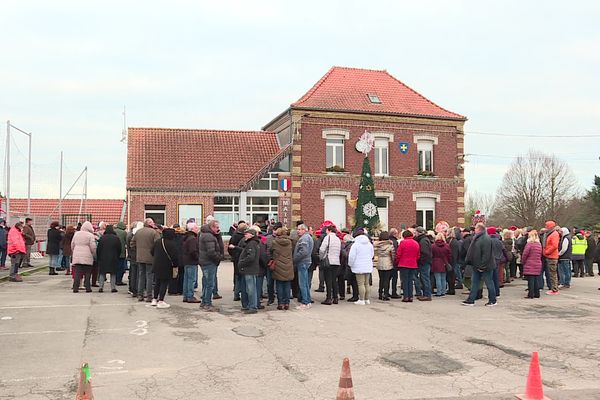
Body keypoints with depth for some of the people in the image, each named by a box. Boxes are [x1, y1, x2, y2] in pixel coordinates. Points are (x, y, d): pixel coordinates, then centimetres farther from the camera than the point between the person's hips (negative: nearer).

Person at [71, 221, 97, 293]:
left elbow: (72, 245, 17)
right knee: (87, 273, 4)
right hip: (87, 257, -4)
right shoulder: (90, 235, -5)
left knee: (77, 273, 3)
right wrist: (94, 254, 9)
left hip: (76, 257, 4)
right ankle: (88, 288, 5)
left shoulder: (76, 234, 11)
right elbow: (93, 247, -8)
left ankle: (75, 288, 1)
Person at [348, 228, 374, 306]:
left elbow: (351, 256, -11)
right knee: (366, 283, 13)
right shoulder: (369, 244, 9)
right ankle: (367, 299, 19)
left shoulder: (355, 244, -11)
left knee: (361, 284, -4)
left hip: (359, 267, -6)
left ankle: (361, 300, -3)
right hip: (368, 267, 7)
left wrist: (350, 264, 6)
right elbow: (372, 254, 20)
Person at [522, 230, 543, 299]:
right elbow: (540, 255, 14)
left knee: (530, 280, -4)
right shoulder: (539, 244, 9)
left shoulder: (529, 244, -12)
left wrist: (523, 262, 3)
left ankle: (531, 294, -4)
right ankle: (537, 294, 16)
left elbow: (525, 254, -12)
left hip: (530, 265, -6)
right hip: (538, 265, 6)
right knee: (536, 280, 12)